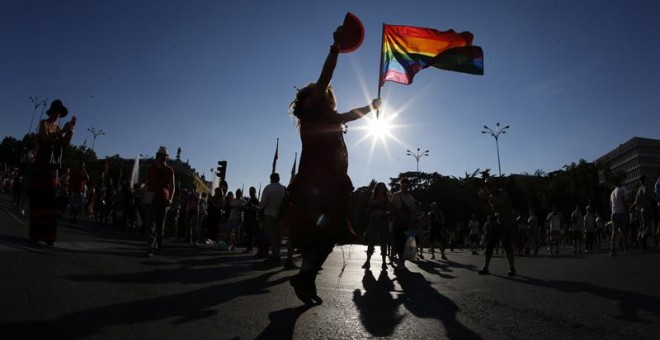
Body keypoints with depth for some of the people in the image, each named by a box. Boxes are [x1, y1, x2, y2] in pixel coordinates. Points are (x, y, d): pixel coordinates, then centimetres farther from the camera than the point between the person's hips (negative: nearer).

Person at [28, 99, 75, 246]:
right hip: (41, 164, -6)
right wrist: (62, 131, -24)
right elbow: (46, 138, -18)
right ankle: (35, 234, -8)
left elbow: (64, 145, 0)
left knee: (50, 200, 2)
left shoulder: (58, 128, 16)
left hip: (52, 166, 6)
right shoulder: (44, 123, 0)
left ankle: (47, 235, 3)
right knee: (39, 198, -9)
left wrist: (70, 130, -9)